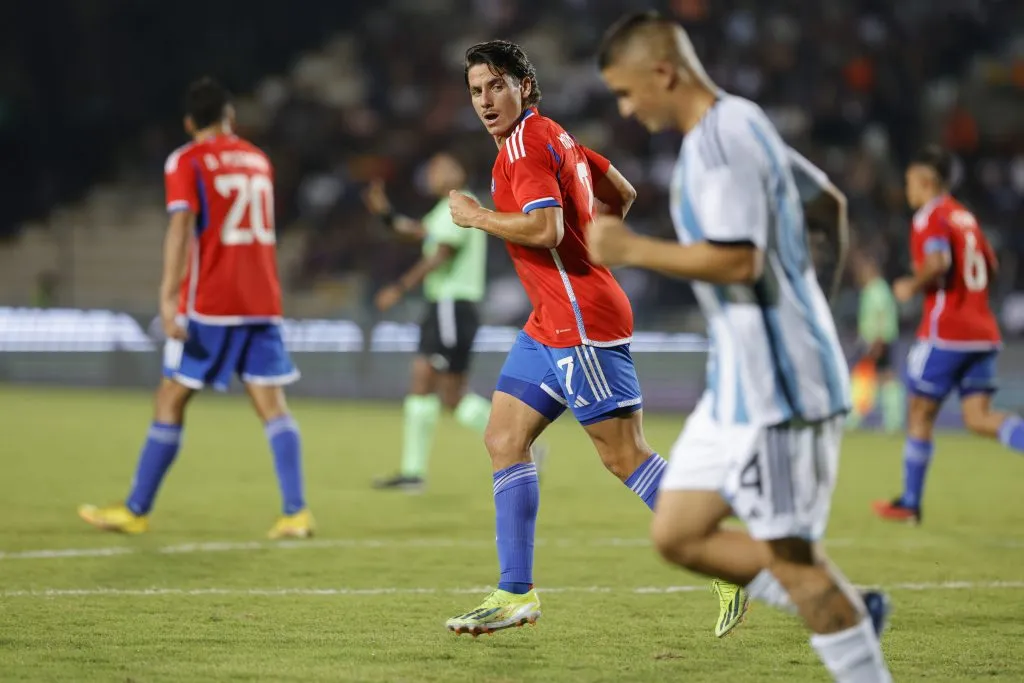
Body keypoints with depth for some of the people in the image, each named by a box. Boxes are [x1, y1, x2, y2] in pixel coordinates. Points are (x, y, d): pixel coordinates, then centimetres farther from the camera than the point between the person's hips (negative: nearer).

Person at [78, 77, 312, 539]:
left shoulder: (187, 162, -3)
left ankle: (136, 511, 8)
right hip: (262, 301, 5)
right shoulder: (258, 159, 15)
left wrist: (168, 297, -22)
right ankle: (296, 512, -11)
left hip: (209, 302, -5)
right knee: (271, 404, 0)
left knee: (171, 401, 3)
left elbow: (181, 227, -16)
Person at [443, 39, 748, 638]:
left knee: (627, 457, -8)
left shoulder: (527, 143, -13)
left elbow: (545, 229, -26)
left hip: (581, 324, -10)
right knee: (504, 441, 7)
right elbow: (624, 195, 25)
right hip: (552, 326, 10)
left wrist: (477, 216, -13)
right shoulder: (554, 137, 16)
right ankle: (516, 593, 7)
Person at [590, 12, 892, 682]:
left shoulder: (721, 140, -18)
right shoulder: (742, 123, 14)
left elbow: (738, 259, -28)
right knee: (678, 534, 9)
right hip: (740, 383, 10)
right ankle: (852, 615, 12)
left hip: (775, 385, -10)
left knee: (789, 554, -4)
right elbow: (828, 198, 25)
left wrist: (630, 249, -20)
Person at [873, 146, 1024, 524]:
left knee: (920, 414, 6)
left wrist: (912, 287, -9)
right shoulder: (966, 217, 17)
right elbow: (989, 266, 25)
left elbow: (938, 263, -25)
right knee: (979, 418, 2)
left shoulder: (930, 218, -8)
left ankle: (910, 503, 13)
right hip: (982, 332, 7)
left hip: (946, 333, -7)